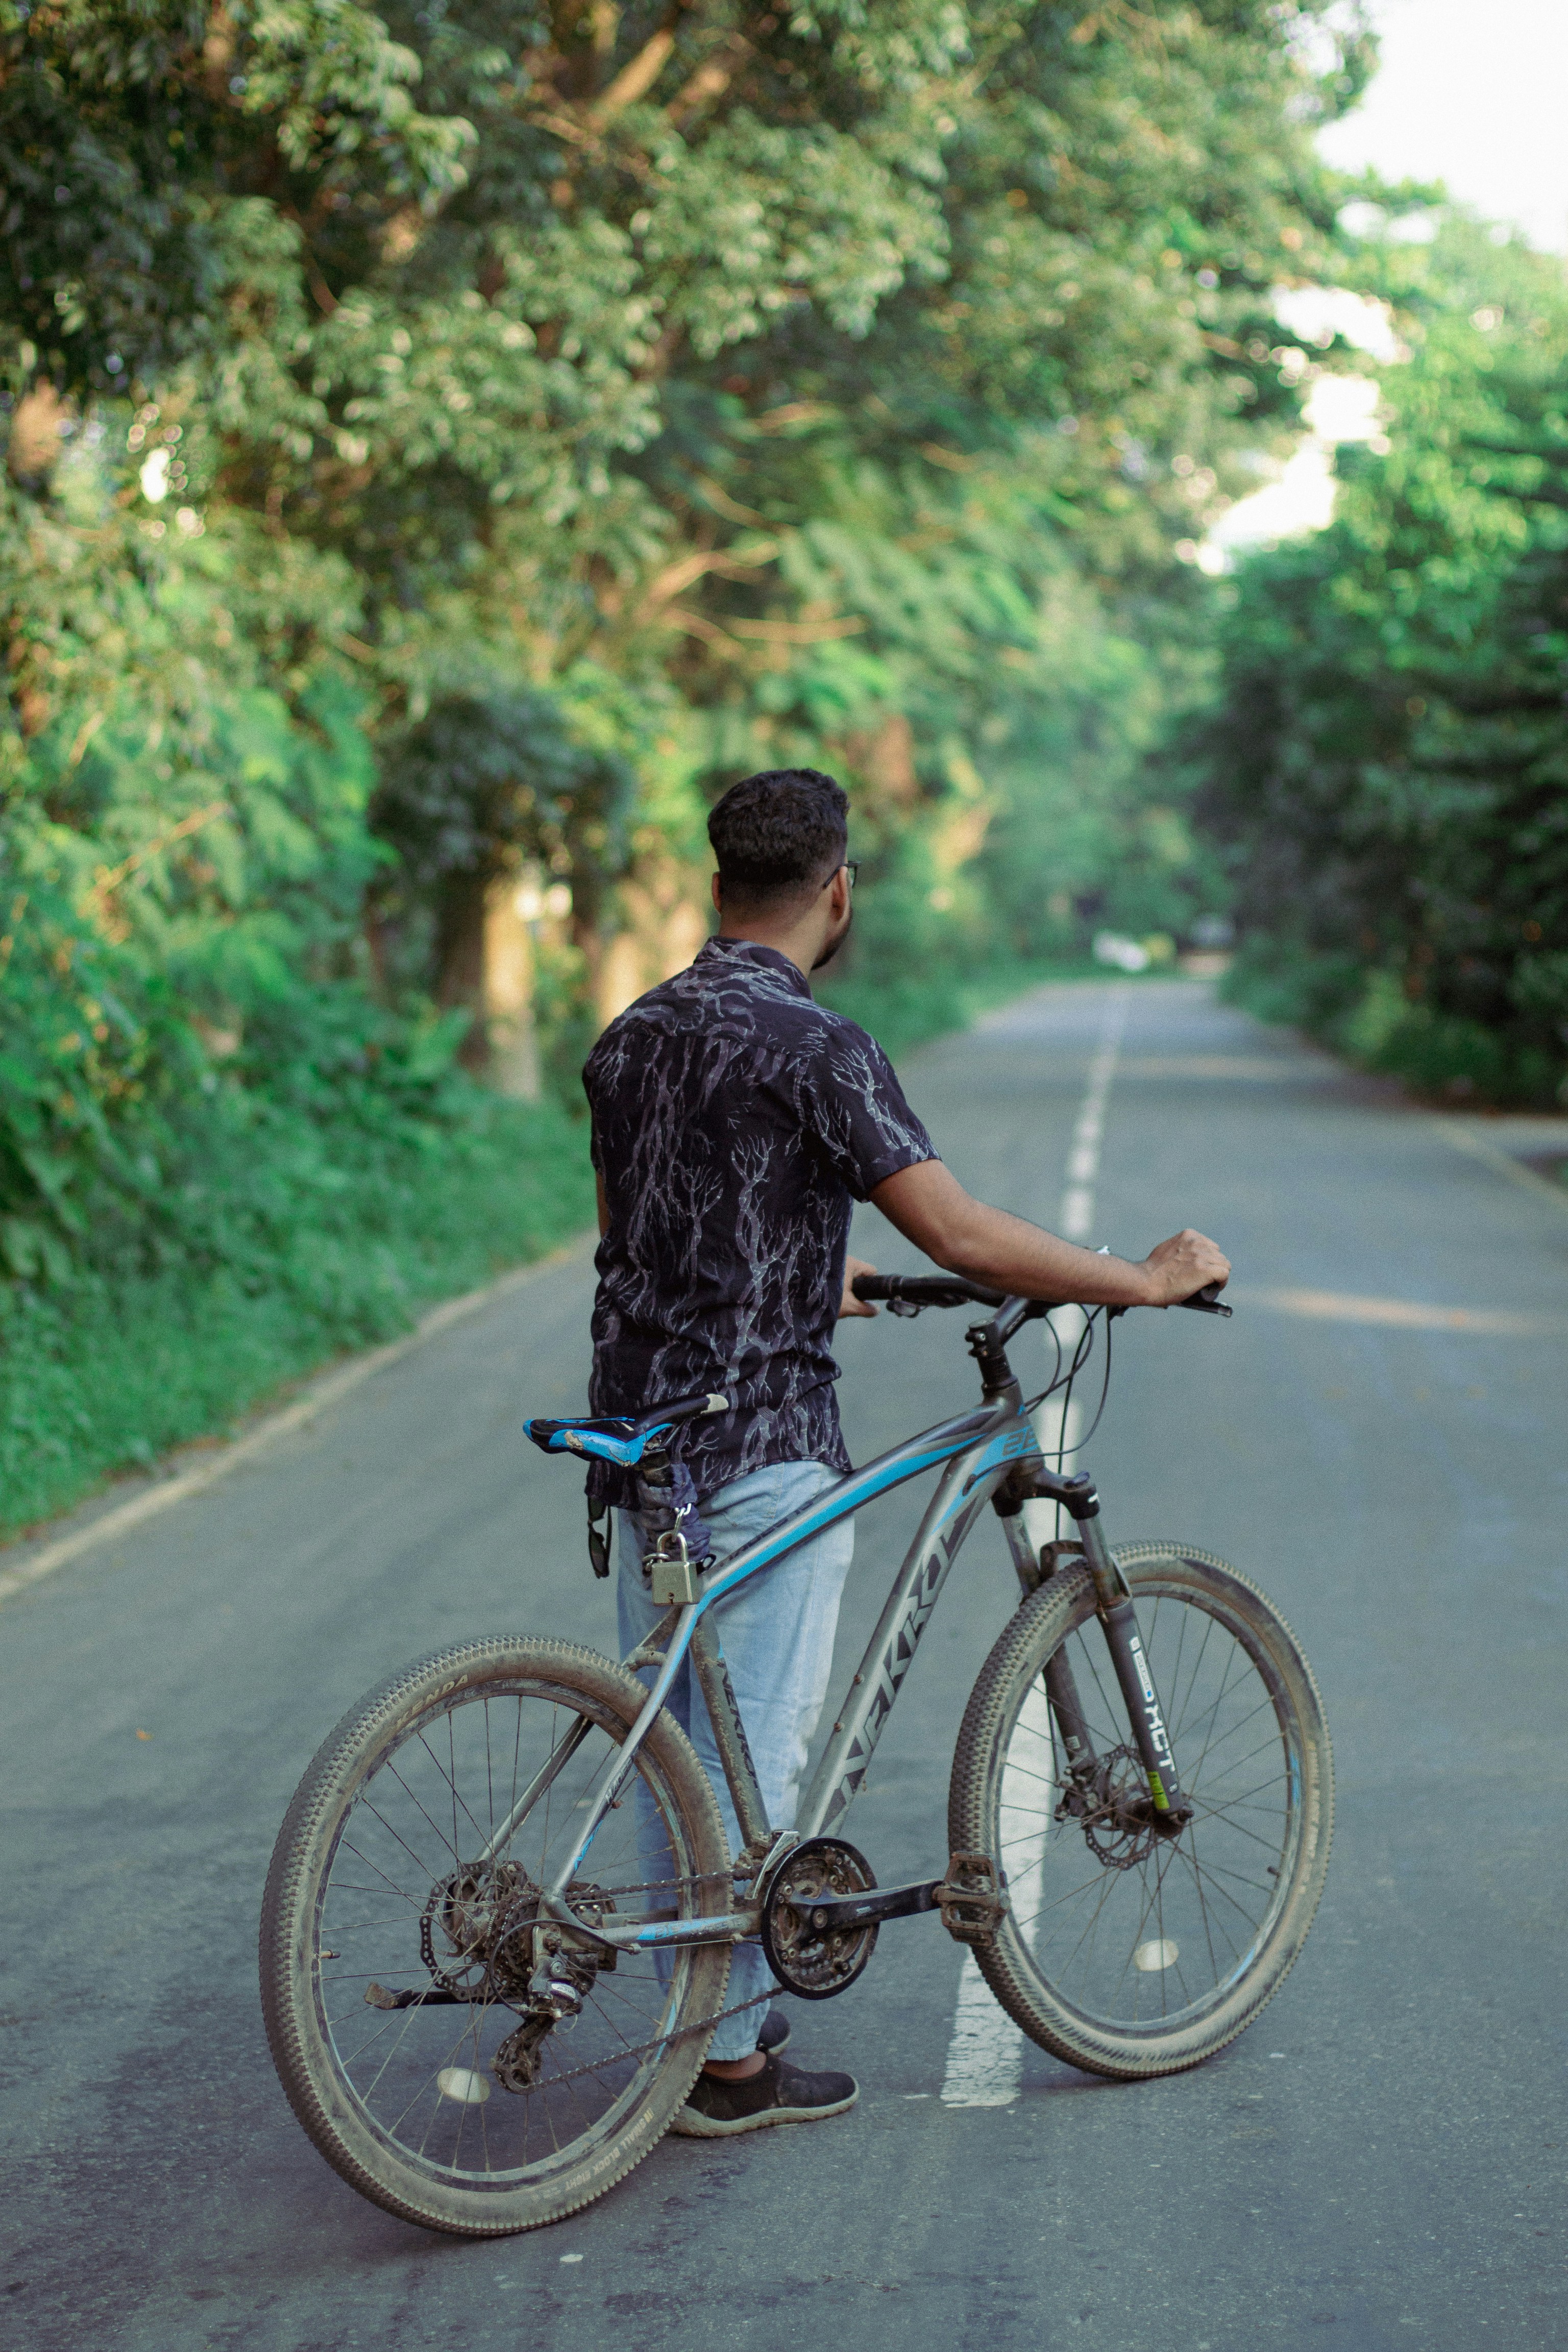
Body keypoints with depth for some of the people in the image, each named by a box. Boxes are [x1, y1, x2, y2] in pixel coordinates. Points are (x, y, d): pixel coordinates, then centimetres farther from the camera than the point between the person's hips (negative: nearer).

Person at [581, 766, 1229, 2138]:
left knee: (677, 1745, 16)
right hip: (761, 1451, -8)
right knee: (754, 1754, 1)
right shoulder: (811, 1046, -16)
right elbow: (961, 1233, -22)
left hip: (639, 1442, 8)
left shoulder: (632, 1037, 9)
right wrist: (1146, 1280, -11)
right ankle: (734, 2062, 10)